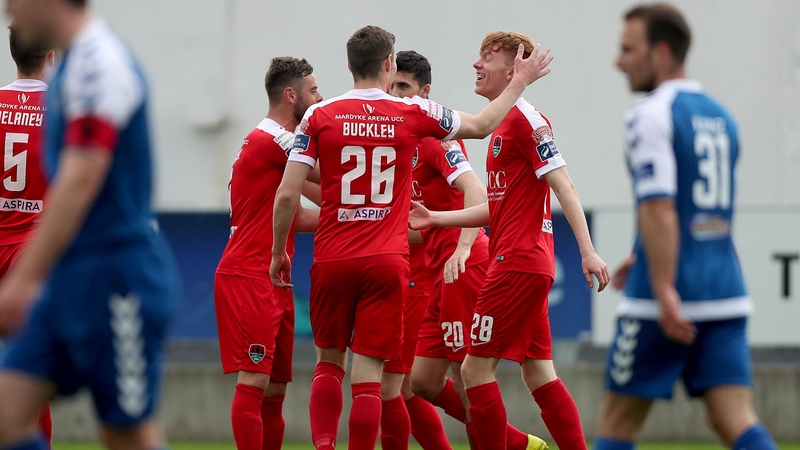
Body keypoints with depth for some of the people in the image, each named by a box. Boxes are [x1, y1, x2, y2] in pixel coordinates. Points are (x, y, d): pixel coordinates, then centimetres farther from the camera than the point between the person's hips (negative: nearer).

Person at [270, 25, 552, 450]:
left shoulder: (319, 116, 0)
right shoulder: (414, 113, 1)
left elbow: (287, 195, -3)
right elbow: (482, 125, 18)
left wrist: (278, 252, 11)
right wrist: (519, 82, 33)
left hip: (332, 260, 1)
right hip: (387, 263, -1)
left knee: (329, 362, 17)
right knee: (368, 375, -1)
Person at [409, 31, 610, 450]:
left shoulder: (525, 119, -11)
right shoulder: (504, 124, 18)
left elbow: (563, 186, -18)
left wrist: (587, 251, -24)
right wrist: (434, 218, 23)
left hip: (517, 264, -10)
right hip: (531, 265, 10)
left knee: (475, 368, -7)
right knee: (538, 372, 8)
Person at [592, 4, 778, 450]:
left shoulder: (651, 115, -9)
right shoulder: (722, 117, 17)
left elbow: (659, 208, -19)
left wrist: (665, 291, -24)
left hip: (665, 301, -7)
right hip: (725, 295, 7)